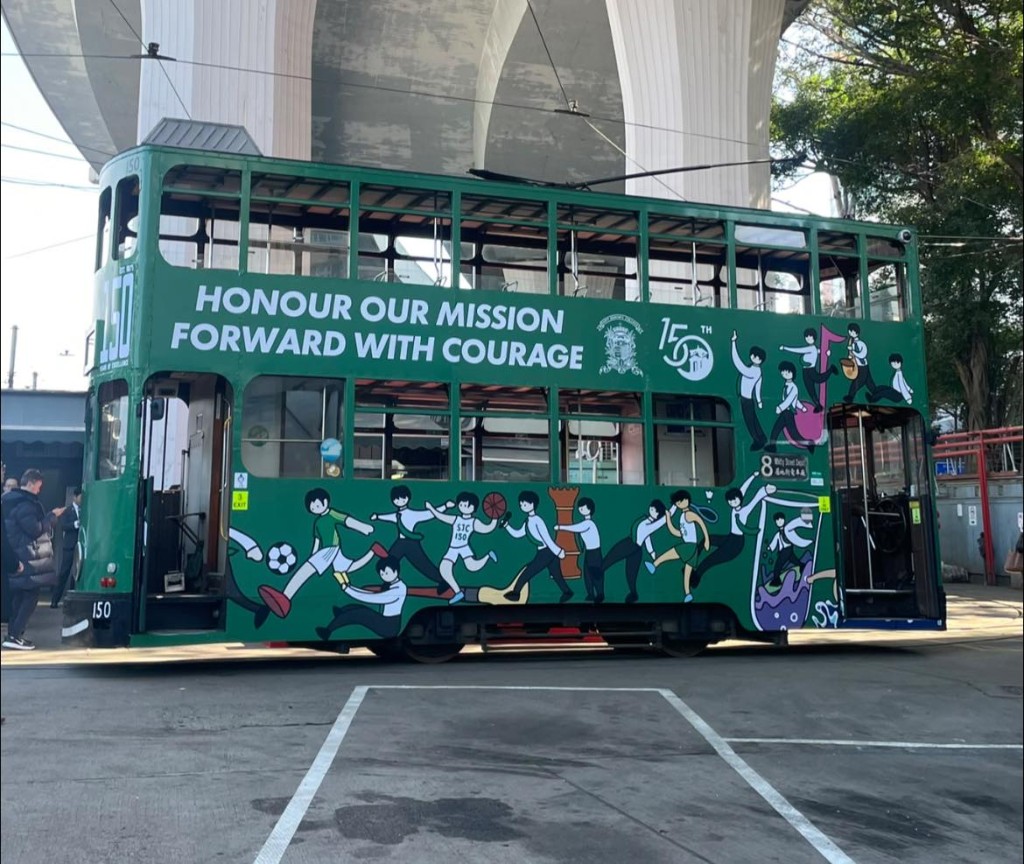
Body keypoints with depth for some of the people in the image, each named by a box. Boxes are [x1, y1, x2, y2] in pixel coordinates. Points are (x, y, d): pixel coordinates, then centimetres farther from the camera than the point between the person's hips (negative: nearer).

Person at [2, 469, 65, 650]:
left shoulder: (12, 501, 14)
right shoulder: (25, 504, -17)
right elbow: (36, 530, -20)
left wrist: (49, 517, 13)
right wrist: (52, 516, -11)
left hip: (16, 557, 10)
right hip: (27, 559, -10)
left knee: (18, 596, 12)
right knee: (31, 595, -5)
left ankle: (13, 634, 14)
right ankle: (14, 636, -8)